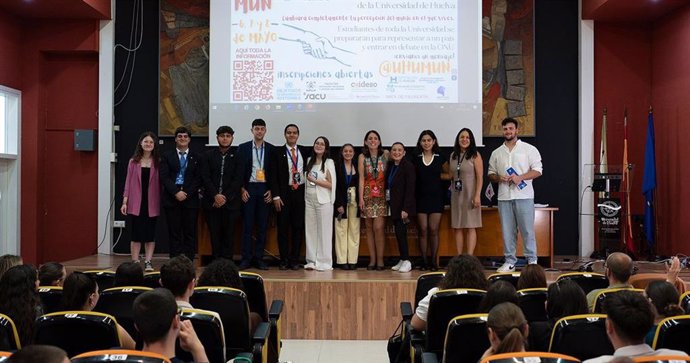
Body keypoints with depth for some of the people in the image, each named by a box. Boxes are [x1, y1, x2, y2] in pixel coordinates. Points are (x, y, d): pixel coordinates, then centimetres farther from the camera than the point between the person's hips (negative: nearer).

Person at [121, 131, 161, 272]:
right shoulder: (133, 162, 5)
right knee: (136, 234, 4)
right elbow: (128, 182, 4)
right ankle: (135, 263, 10)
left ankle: (148, 263, 9)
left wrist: (162, 201, -4)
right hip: (136, 202, 0)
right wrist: (125, 201, -1)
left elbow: (160, 182, 2)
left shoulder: (157, 163, 2)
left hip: (152, 203, 0)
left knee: (150, 234, 4)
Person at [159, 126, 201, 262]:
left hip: (190, 199, 0)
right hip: (171, 199, 0)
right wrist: (176, 192, -12)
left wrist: (186, 193, -9)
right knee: (174, 232, 1)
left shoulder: (196, 157, 9)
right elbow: (164, 177, 0)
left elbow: (198, 179, 3)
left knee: (190, 232, 0)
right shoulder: (167, 156, 10)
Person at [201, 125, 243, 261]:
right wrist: (215, 195, -11)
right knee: (214, 233, 2)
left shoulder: (237, 157, 6)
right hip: (212, 201, 1)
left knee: (229, 233, 0)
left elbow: (238, 180, -1)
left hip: (230, 202, -1)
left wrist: (225, 197, -10)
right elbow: (205, 178, 1)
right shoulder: (208, 156, 9)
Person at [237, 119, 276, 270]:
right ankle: (246, 258, 5)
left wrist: (271, 190, -1)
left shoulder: (271, 149, 7)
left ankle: (259, 258, 10)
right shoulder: (243, 148, 4)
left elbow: (274, 171, 7)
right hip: (248, 189, -1)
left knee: (262, 225, 4)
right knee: (247, 225, 0)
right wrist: (242, 189, -5)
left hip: (264, 190, 1)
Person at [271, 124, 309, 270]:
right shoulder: (278, 152, 2)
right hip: (284, 193, -2)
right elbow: (274, 176, -1)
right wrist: (276, 196, -8)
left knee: (298, 227, 4)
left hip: (300, 192, 2)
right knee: (283, 228, 1)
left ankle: (295, 260, 12)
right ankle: (284, 260, 9)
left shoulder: (304, 151, 9)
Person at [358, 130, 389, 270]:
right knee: (369, 228, 4)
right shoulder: (362, 157, 5)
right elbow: (361, 178, 2)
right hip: (368, 195, 1)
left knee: (378, 227, -10)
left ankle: (380, 260, -2)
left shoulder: (386, 154, 4)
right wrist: (361, 198, -4)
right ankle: (372, 260, 10)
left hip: (382, 195, -1)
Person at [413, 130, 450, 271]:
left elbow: (449, 175, 10)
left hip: (436, 197, -1)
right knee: (423, 230, 0)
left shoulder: (440, 158, 5)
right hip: (421, 197, 1)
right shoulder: (416, 159, 6)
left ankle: (434, 261, 6)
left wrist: (436, 176, -1)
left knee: (433, 230, -2)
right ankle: (424, 261, 7)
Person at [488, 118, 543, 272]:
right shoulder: (496, 153, 13)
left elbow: (538, 170, -2)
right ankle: (510, 261, 13)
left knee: (527, 230, -2)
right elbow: (491, 174, 15)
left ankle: (532, 261, 7)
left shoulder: (529, 149, 3)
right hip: (504, 197, 3)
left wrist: (520, 177, -15)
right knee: (507, 231, 6)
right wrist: (498, 178, -7)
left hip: (524, 196, -3)